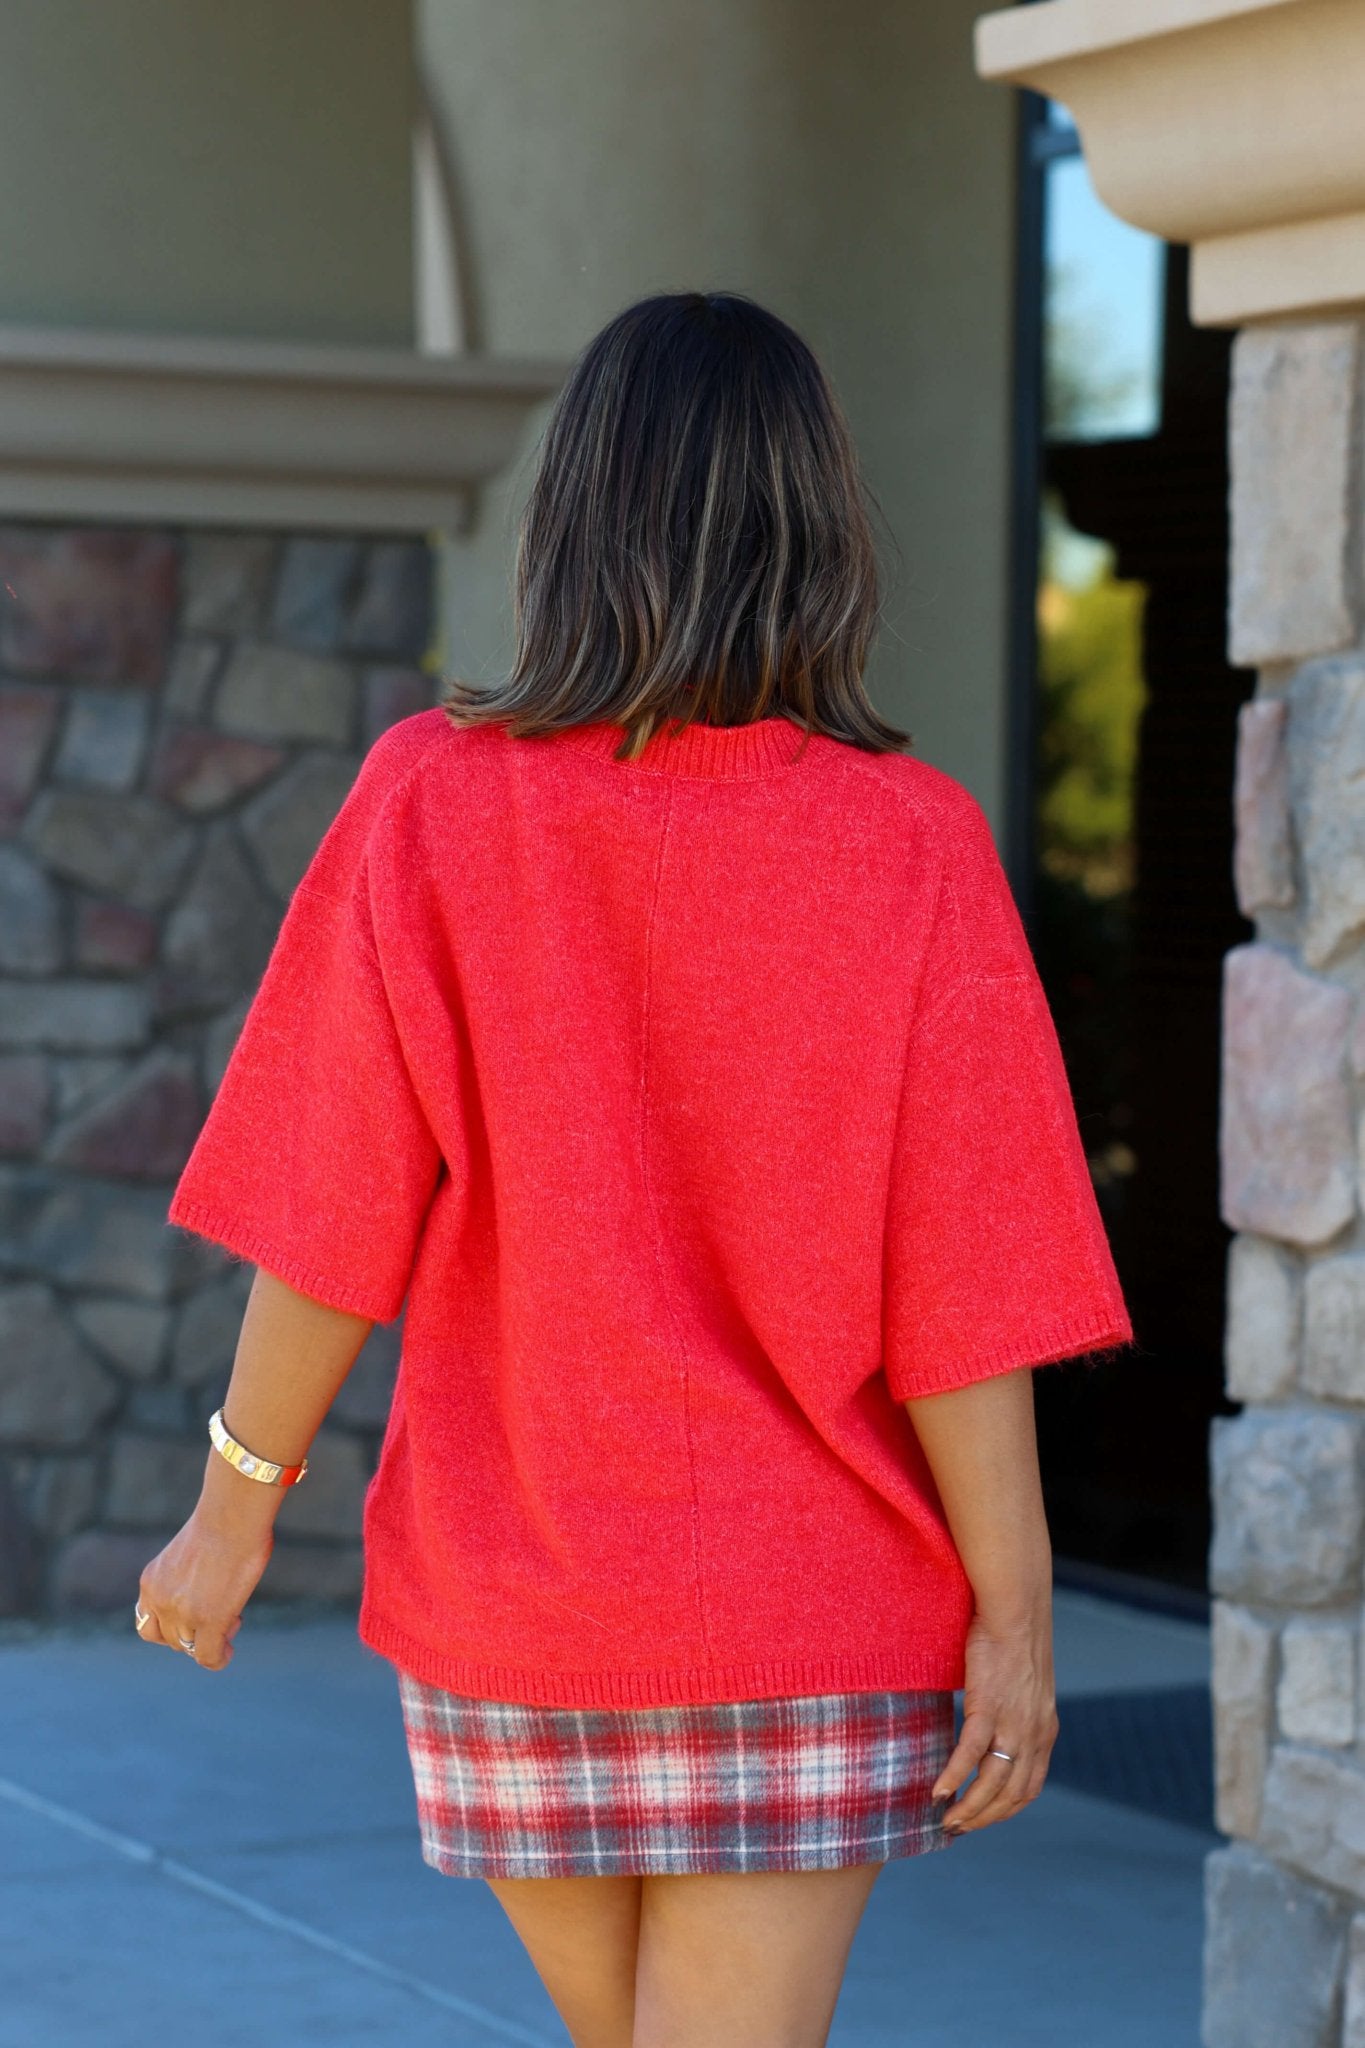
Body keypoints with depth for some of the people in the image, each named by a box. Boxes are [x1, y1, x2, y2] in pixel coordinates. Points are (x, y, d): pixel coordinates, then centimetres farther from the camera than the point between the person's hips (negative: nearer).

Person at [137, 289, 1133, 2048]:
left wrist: (235, 1508, 6)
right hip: (810, 1620, -2)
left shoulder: (428, 806, -10)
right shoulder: (907, 848, -13)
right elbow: (958, 1285, -12)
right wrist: (1016, 1615, -4)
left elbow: (331, 1228, -8)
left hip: (507, 1621, 2)